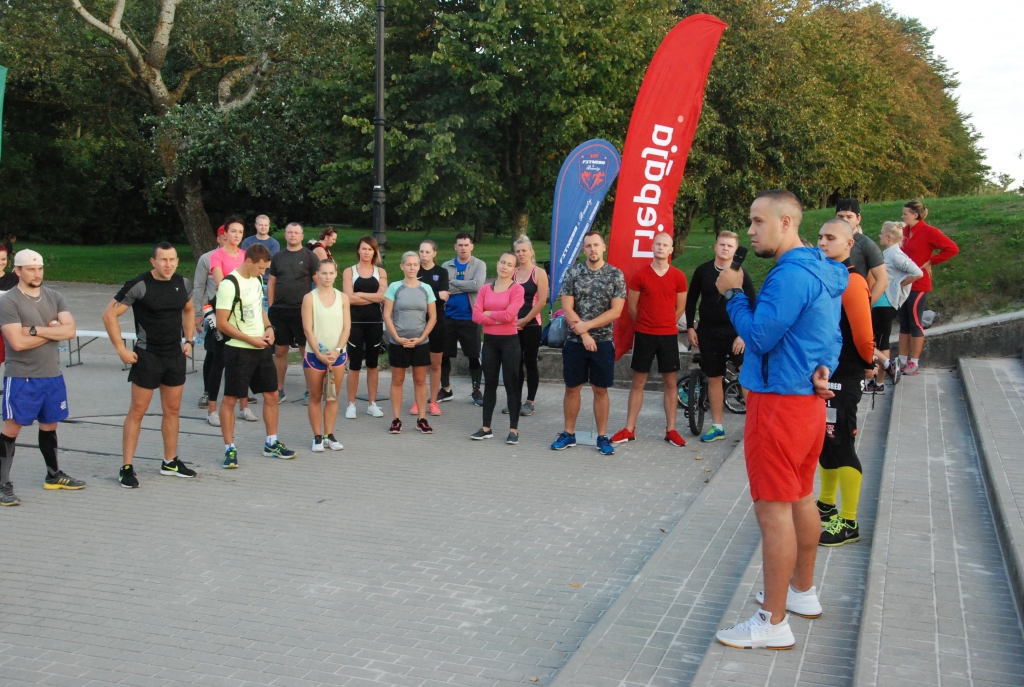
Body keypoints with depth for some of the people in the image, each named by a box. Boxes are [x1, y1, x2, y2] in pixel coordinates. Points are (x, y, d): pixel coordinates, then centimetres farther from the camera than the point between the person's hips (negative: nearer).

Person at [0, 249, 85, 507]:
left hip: (52, 375, 6)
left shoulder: (54, 297, 6)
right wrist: (52, 331, -10)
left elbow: (70, 330, -7)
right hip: (21, 378, -6)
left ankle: (53, 475, 31)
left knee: (49, 425, 17)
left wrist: (36, 330, -17)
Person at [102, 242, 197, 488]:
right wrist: (121, 349, -14)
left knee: (173, 410, 12)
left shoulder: (183, 284, 2)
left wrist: (188, 340, 12)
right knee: (137, 411, -2)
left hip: (176, 356, 6)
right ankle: (127, 468, 4)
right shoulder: (139, 285, -15)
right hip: (147, 356, -5)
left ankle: (170, 462, 24)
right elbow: (109, 314, -12)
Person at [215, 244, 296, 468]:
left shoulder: (257, 279, 8)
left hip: (261, 348, 8)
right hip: (238, 350, -8)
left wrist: (269, 327, 3)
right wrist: (250, 339, -17)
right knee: (230, 399, 0)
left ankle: (272, 443, 23)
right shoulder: (229, 284, -17)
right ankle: (229, 448, 8)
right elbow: (222, 323, -17)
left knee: (272, 394, 11)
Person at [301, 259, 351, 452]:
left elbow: (346, 328, 1)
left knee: (333, 397, 7)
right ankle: (317, 437, 10)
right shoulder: (309, 298, -3)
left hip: (337, 354, 2)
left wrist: (337, 350, -11)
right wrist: (319, 354, -14)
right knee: (315, 397, 4)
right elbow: (308, 329, -7)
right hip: (314, 354, -2)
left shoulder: (342, 298, 4)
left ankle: (329, 435, 14)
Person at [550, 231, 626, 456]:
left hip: (603, 342, -1)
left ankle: (602, 436, 14)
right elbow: (567, 308, -5)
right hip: (575, 341, 1)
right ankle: (569, 434, 19)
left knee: (600, 390, 6)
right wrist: (584, 335, -13)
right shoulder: (573, 273, -1)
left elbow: (616, 311, -8)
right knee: (572, 388, 8)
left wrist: (588, 325, -15)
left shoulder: (616, 275, -2)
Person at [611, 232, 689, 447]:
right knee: (638, 382, 5)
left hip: (669, 336, 1)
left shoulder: (679, 277, 0)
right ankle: (629, 429, 10)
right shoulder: (640, 275, -3)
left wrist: (665, 324, 12)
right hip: (644, 335, -1)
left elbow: (680, 308, 8)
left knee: (670, 382, 5)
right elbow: (632, 306, 4)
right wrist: (646, 324, 10)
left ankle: (671, 430, 13)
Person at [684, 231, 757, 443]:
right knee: (714, 378, 9)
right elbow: (691, 300, 10)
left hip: (735, 333, -2)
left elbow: (753, 307, -3)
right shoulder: (702, 271, 1)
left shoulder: (741, 274, -4)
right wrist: (690, 327, 4)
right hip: (708, 333, 2)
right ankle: (718, 426, 19)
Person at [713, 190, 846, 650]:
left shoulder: (790, 276, -21)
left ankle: (773, 623, 3)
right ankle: (803, 592, 36)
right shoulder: (823, 271, 11)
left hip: (779, 404, -10)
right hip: (808, 400, 10)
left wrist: (733, 294, -8)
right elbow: (831, 333, 16)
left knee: (773, 510, -4)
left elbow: (757, 338, -22)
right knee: (801, 499, 21)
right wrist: (824, 368, -2)